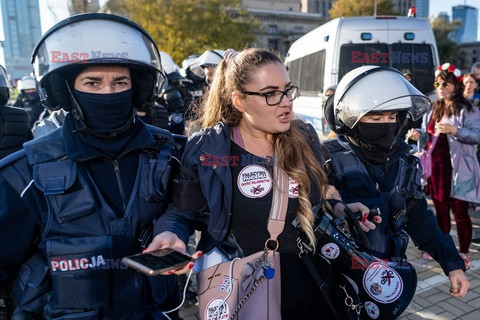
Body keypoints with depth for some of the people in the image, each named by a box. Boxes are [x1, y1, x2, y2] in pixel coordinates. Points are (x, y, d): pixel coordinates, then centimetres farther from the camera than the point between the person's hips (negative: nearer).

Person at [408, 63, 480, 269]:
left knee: (459, 212, -1)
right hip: (436, 166, 6)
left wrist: (454, 130, -26)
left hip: (458, 169, -6)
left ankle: (463, 254, 10)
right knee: (440, 210, 15)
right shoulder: (433, 110, 15)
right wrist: (419, 136, -3)